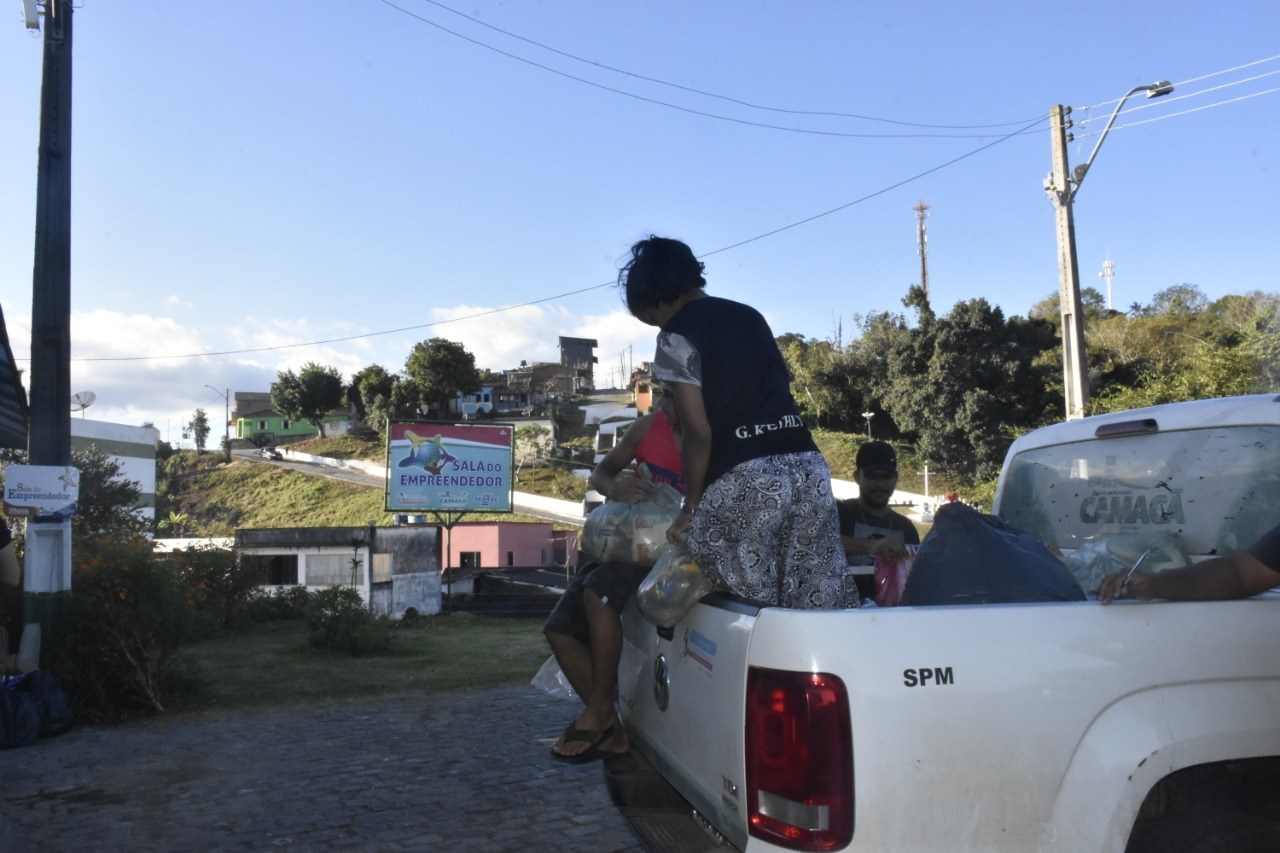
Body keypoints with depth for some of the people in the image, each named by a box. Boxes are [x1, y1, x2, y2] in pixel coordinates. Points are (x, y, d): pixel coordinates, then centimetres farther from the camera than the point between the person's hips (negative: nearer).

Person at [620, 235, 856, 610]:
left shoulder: (677, 335, 0)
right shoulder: (750, 316, 21)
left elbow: (698, 433, -6)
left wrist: (690, 508, 5)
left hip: (747, 477, -7)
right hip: (809, 466, 7)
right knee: (822, 613, 7)